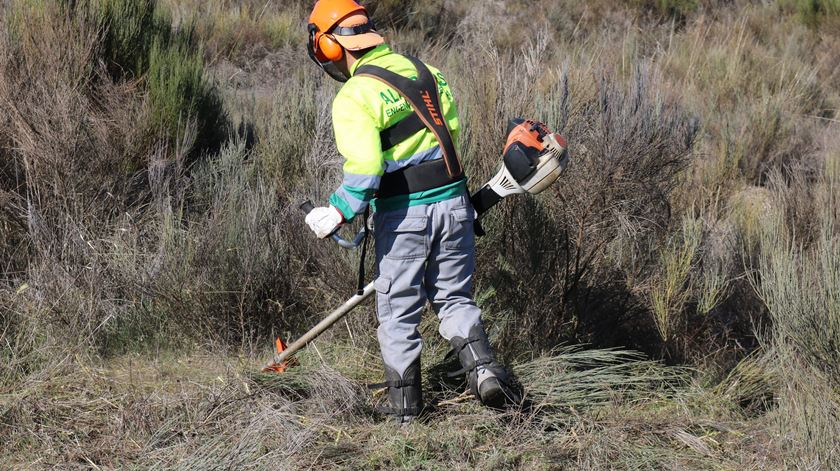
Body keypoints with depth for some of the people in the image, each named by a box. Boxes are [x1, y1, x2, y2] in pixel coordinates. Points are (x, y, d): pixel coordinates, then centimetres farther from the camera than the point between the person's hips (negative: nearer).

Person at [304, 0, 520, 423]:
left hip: (404, 215, -5)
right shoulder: (424, 72, 7)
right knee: (454, 298, 20)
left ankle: (404, 409, 15)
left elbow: (365, 168, -23)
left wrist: (337, 215, -13)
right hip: (453, 201, 6)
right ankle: (482, 367, -1)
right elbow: (452, 131, 12)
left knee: (398, 313, 9)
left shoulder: (354, 97, -14)